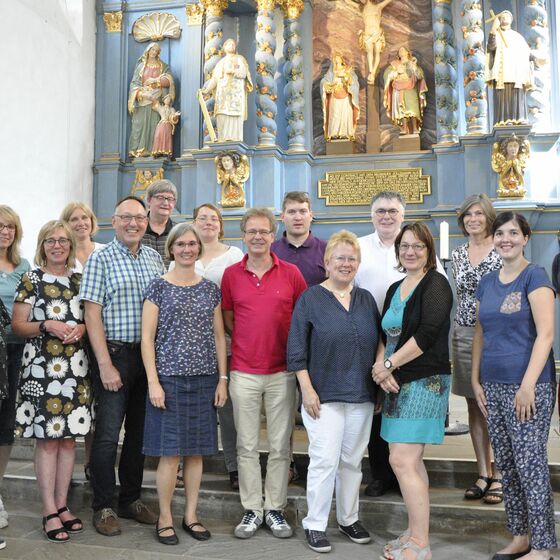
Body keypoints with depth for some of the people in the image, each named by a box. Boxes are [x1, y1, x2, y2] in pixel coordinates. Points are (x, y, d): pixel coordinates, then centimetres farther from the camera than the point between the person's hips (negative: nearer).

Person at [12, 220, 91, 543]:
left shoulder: (78, 280, 11)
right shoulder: (31, 280, 1)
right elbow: (17, 325, -1)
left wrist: (80, 329, -5)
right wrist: (47, 325, -17)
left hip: (75, 368, 4)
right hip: (41, 369, -3)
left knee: (69, 438, 8)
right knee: (47, 438, -1)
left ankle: (62, 505, 21)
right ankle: (50, 512, 10)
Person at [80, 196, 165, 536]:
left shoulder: (155, 259, 9)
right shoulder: (100, 259, -5)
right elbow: (93, 314, -10)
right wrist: (105, 364, -15)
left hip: (150, 355, 5)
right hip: (116, 354, -5)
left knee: (140, 430, 13)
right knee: (108, 434, 0)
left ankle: (131, 499, 28)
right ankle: (103, 507, 16)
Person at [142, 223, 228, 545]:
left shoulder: (210, 289, 9)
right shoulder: (159, 287, 0)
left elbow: (219, 337, 10)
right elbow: (147, 337, -3)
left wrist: (223, 379, 5)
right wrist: (153, 382, -10)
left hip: (204, 380, 3)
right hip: (169, 378, -3)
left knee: (197, 450, 9)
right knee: (171, 452, 0)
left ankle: (191, 515, 23)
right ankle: (165, 518, 17)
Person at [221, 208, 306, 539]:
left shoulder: (291, 273, 0)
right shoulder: (231, 274, 3)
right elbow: (227, 317, 12)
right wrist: (247, 343, 3)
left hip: (282, 371, 0)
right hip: (243, 372, 1)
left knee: (280, 446, 7)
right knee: (247, 446, 7)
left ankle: (276, 509, 21)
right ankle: (252, 510, 20)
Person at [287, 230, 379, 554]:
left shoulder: (366, 299, 10)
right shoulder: (310, 299, -3)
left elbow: (379, 341, 16)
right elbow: (297, 350, -6)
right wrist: (307, 389, -11)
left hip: (361, 395, 4)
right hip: (323, 395, -4)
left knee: (353, 461, 12)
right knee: (325, 460, -5)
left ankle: (349, 519, 28)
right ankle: (315, 525, 10)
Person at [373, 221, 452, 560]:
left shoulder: (436, 284, -8)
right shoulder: (396, 289, 15)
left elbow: (427, 334, -20)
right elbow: (385, 334, 12)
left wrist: (388, 364, -15)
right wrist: (382, 368, -6)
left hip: (425, 382, -8)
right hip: (399, 383, 8)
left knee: (403, 461, -10)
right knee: (411, 461, 13)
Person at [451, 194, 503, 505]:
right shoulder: (458, 254, 11)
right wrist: (457, 332, 15)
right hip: (464, 335, 5)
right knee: (474, 407, 9)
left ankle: (499, 476, 11)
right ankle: (483, 474, 20)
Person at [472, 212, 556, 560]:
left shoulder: (535, 276, -7)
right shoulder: (487, 282, 12)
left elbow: (546, 334, -14)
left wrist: (528, 385, -19)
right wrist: (476, 381, 10)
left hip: (528, 387, -6)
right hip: (493, 387, 7)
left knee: (531, 466, -1)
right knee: (507, 466, 13)